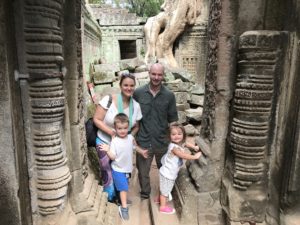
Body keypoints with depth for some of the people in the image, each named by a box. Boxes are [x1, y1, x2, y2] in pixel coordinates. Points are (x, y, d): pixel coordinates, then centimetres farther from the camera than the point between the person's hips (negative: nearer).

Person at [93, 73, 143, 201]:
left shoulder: (136, 105, -6)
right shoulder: (108, 100, -19)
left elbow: (136, 127, 6)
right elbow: (96, 119, -16)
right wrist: (111, 132, -25)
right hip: (105, 142, -3)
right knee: (108, 173, 8)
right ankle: (110, 196, 35)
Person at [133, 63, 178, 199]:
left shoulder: (169, 95, -5)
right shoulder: (138, 93, -6)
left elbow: (172, 120, 1)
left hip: (162, 142, 1)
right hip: (143, 142, -1)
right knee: (143, 172, 14)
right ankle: (144, 195, 40)